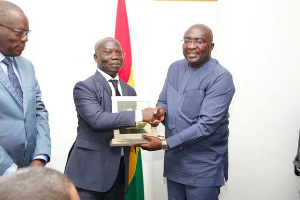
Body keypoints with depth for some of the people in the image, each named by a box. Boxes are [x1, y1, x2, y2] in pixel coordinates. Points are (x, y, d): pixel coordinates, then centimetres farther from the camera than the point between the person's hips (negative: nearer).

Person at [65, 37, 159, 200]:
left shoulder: (129, 91, 12)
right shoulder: (84, 87, -8)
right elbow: (97, 120, -23)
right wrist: (140, 115, -28)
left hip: (119, 171, 6)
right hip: (90, 171, -5)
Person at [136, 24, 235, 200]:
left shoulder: (221, 78, -16)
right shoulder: (175, 68, 5)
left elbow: (207, 124, -22)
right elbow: (163, 101, 14)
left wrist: (165, 144, -23)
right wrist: (161, 111, -11)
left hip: (203, 169, -5)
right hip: (173, 162, 6)